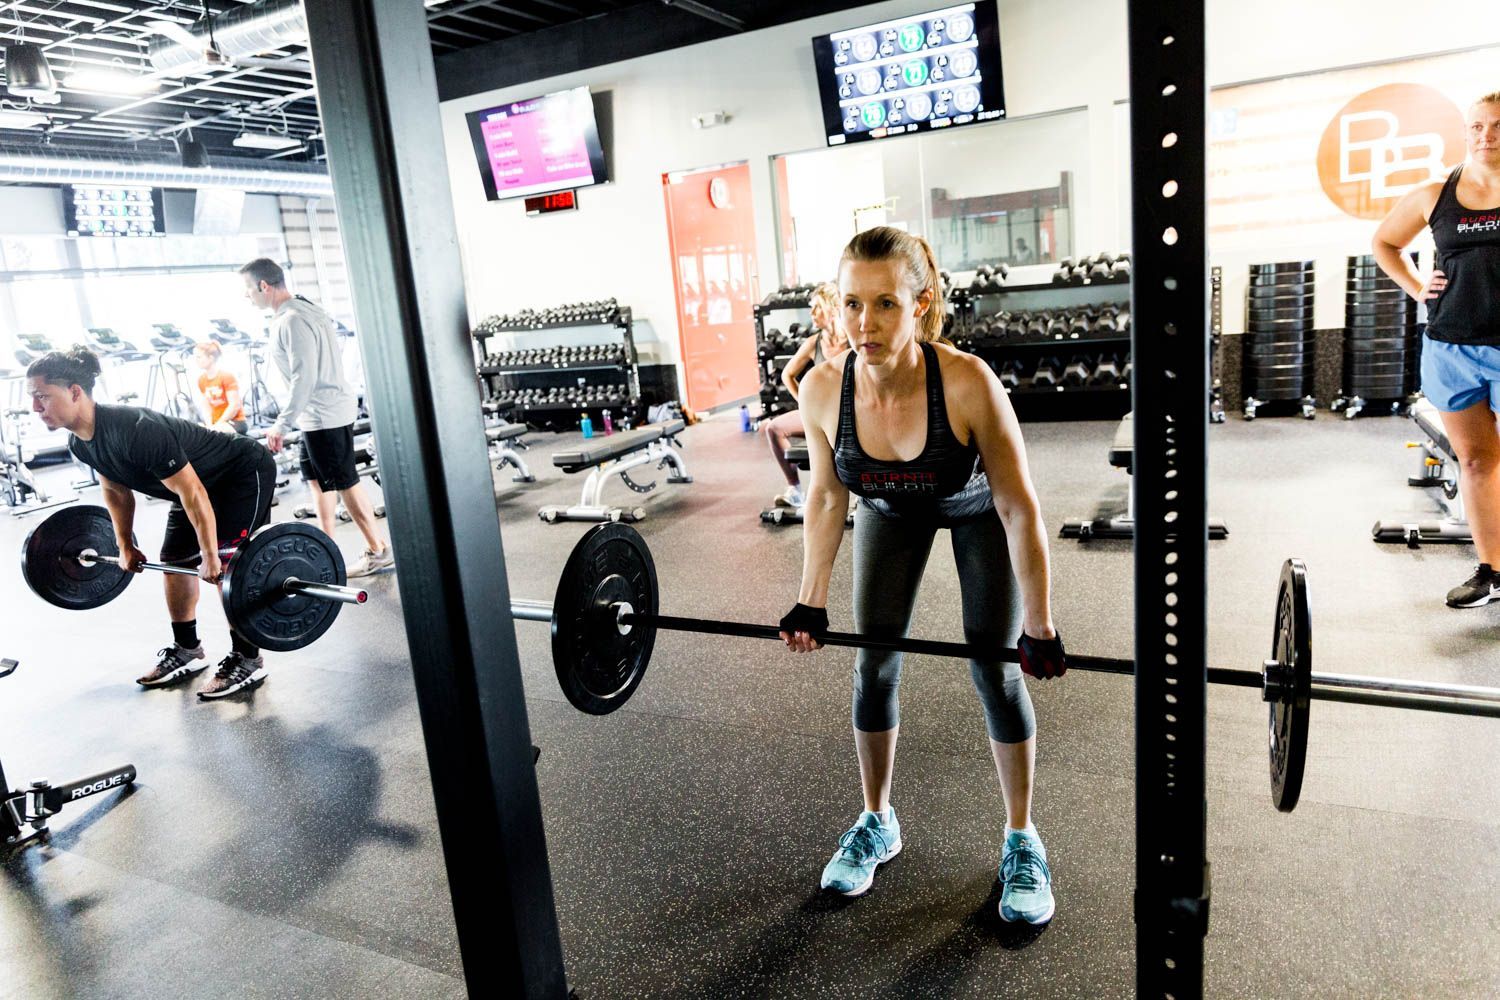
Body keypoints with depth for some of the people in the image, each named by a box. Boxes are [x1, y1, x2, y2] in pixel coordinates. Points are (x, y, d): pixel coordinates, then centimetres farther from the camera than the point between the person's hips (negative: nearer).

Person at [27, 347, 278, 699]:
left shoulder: (135, 431, -35)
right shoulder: (80, 443, -7)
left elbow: (192, 494, -32)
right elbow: (116, 491, 11)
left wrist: (210, 558, -27)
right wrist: (125, 546, 16)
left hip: (246, 473, -10)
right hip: (201, 482, 10)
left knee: (225, 566, -14)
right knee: (174, 560, 9)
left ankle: (247, 660, -4)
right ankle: (187, 652, 23)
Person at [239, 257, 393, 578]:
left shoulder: (291, 321, -19)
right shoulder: (296, 313, 13)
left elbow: (304, 377, -24)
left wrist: (282, 424, -21)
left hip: (326, 415, -10)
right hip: (316, 416, 10)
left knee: (344, 483, -5)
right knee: (317, 479, 16)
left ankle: (378, 551, 2)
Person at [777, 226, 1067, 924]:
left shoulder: (969, 383, -40)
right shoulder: (822, 389, -30)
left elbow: (1018, 508, -28)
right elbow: (826, 496, -11)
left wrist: (1039, 629, -23)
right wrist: (811, 601, -7)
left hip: (977, 511, -2)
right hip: (892, 512, 3)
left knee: (994, 671, -4)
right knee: (873, 666, 3)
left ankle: (1021, 840, 18)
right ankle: (876, 823, 24)